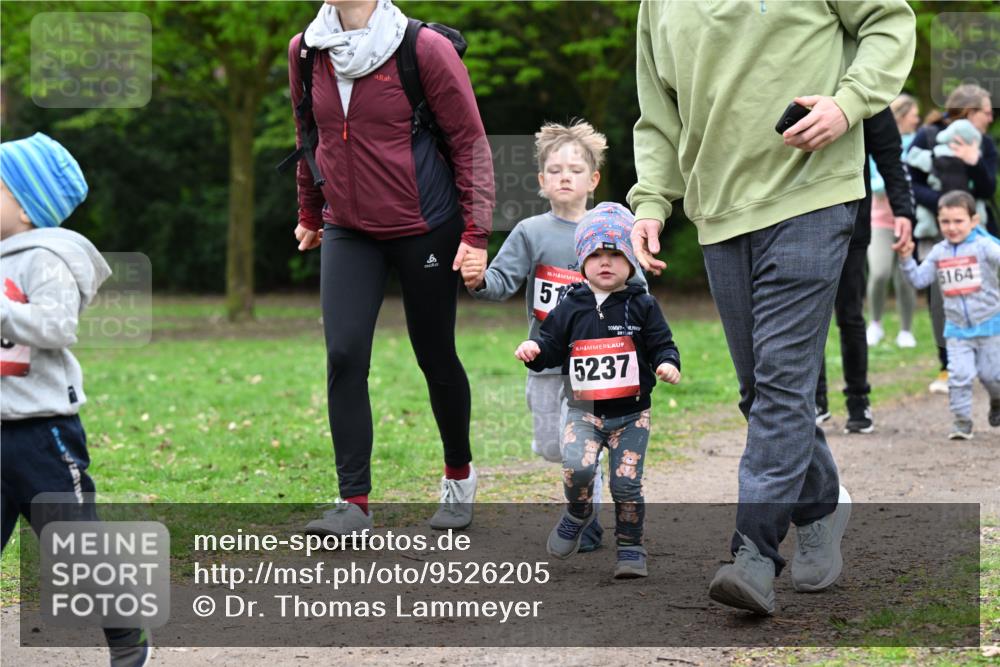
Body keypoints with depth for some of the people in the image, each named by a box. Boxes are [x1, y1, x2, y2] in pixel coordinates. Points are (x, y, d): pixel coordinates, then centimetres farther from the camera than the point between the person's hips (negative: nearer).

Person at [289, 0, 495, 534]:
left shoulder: (425, 50, -12)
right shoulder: (305, 53, 2)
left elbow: (470, 143, -8)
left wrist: (475, 231, -12)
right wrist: (309, 215, 24)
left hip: (425, 230, -3)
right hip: (348, 231, 3)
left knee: (436, 358, 8)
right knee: (345, 356, -10)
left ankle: (459, 476, 32)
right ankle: (354, 501, -8)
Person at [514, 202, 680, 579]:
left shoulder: (642, 306, 1)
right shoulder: (571, 309, 4)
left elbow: (661, 345, 1)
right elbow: (552, 344, 8)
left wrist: (668, 364, -20)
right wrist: (534, 349, -13)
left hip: (631, 413, 0)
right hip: (584, 410, 1)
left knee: (627, 483, -2)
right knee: (576, 467, -22)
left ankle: (631, 549, 14)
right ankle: (578, 514, 9)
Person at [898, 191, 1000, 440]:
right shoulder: (938, 253, 3)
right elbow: (919, 279, 5)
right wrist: (906, 259, -10)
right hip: (957, 328, 3)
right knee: (959, 375, -7)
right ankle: (962, 420, 2)